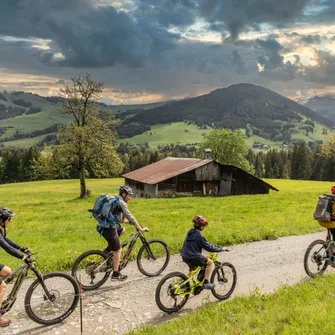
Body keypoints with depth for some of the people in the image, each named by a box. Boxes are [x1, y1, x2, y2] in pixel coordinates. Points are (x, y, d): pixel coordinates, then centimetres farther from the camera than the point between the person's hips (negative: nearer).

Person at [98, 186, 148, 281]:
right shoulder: (121, 203, -10)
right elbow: (130, 217, -13)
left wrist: (126, 221, 36)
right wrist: (141, 228, -8)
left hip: (102, 226, 9)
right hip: (108, 228, -9)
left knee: (122, 230, 28)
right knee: (117, 251, 3)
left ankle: (107, 250, 21)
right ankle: (116, 274, 12)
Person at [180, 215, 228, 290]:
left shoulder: (190, 232, 11)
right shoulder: (199, 236, -15)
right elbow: (209, 247, -11)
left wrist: (212, 246, 31)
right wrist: (222, 249, -1)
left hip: (185, 257, 9)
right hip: (194, 257, -9)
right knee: (210, 262, 4)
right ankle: (206, 283, 1)